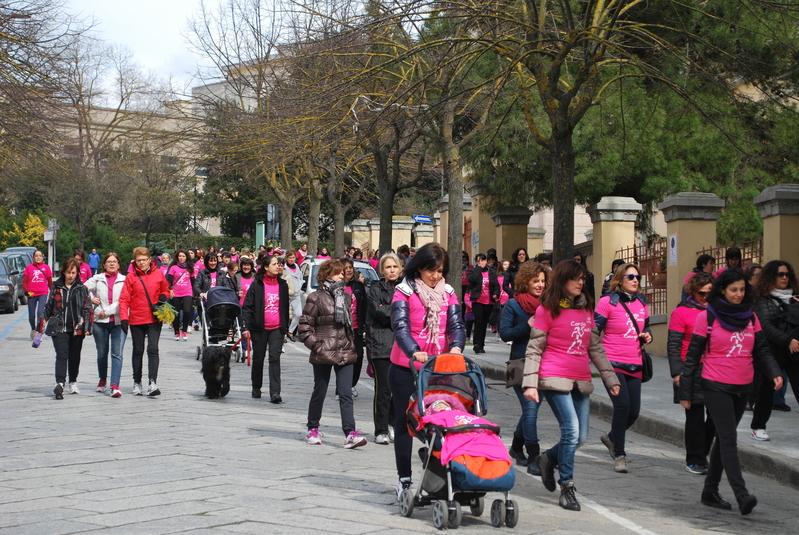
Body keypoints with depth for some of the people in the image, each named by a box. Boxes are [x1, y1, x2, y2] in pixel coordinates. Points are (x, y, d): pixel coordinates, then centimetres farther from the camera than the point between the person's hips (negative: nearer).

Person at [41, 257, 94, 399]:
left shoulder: (82, 289, 5)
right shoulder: (56, 287, 7)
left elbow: (87, 308, 3)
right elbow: (48, 306, 11)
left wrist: (87, 327, -7)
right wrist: (42, 324, 8)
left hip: (77, 328, 1)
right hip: (59, 328, -1)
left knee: (75, 356, 11)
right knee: (62, 355, -14)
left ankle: (73, 382, 27)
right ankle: (59, 384, -24)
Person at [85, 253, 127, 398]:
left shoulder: (124, 280, 3)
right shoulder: (97, 279, 9)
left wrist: (106, 311, -9)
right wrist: (91, 299, -7)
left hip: (118, 322, -2)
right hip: (100, 322, 2)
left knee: (117, 353, -10)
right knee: (102, 353, 13)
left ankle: (115, 385, -15)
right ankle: (102, 380, 33)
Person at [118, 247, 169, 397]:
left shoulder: (158, 274, 2)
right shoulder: (131, 277, -1)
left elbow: (166, 289, 17)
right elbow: (124, 299, -4)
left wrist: (163, 296, -6)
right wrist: (124, 318, -15)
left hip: (154, 319, -1)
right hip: (136, 320, 1)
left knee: (153, 349, -12)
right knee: (138, 351, 12)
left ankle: (153, 382, -17)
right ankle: (137, 382, 23)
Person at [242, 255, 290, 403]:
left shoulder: (282, 285, 8)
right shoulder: (257, 285, -4)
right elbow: (247, 306, -3)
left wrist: (286, 326, 18)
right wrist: (245, 327, -10)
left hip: (277, 329, 2)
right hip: (260, 328, -2)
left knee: (275, 358, -9)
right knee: (258, 358, 11)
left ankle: (275, 393, -14)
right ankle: (256, 388, 29)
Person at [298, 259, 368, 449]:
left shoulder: (345, 297, 12)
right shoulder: (316, 298, -5)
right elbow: (304, 326, -6)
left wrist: (350, 344, 13)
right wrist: (316, 345, -11)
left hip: (345, 354, 4)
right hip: (323, 355, -4)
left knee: (346, 394, -5)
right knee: (319, 392, 8)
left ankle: (350, 433, -11)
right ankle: (313, 429, 26)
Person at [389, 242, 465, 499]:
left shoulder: (448, 293, 7)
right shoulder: (405, 293, -7)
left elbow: (456, 325, -1)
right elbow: (400, 327, -19)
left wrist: (456, 346, -24)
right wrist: (414, 351, -37)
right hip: (406, 368, -3)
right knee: (405, 422, 6)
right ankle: (405, 480, 15)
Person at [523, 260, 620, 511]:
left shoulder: (586, 309, 13)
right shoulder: (547, 309, -3)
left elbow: (596, 348, 17)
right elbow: (534, 350, -4)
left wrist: (610, 378, 13)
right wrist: (530, 384, -12)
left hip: (581, 382, 6)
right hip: (555, 380, -6)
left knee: (580, 437, 3)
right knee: (571, 430, -15)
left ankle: (548, 458, 30)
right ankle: (567, 488, -3)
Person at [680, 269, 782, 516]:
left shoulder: (751, 317, 8)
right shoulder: (707, 317, -5)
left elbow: (762, 350, 8)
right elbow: (693, 355, -3)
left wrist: (774, 373, -12)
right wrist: (685, 392, -3)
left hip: (742, 388, 5)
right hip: (716, 387, -5)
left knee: (724, 439, 11)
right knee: (729, 438, -13)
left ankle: (710, 492, 21)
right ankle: (742, 494, -20)